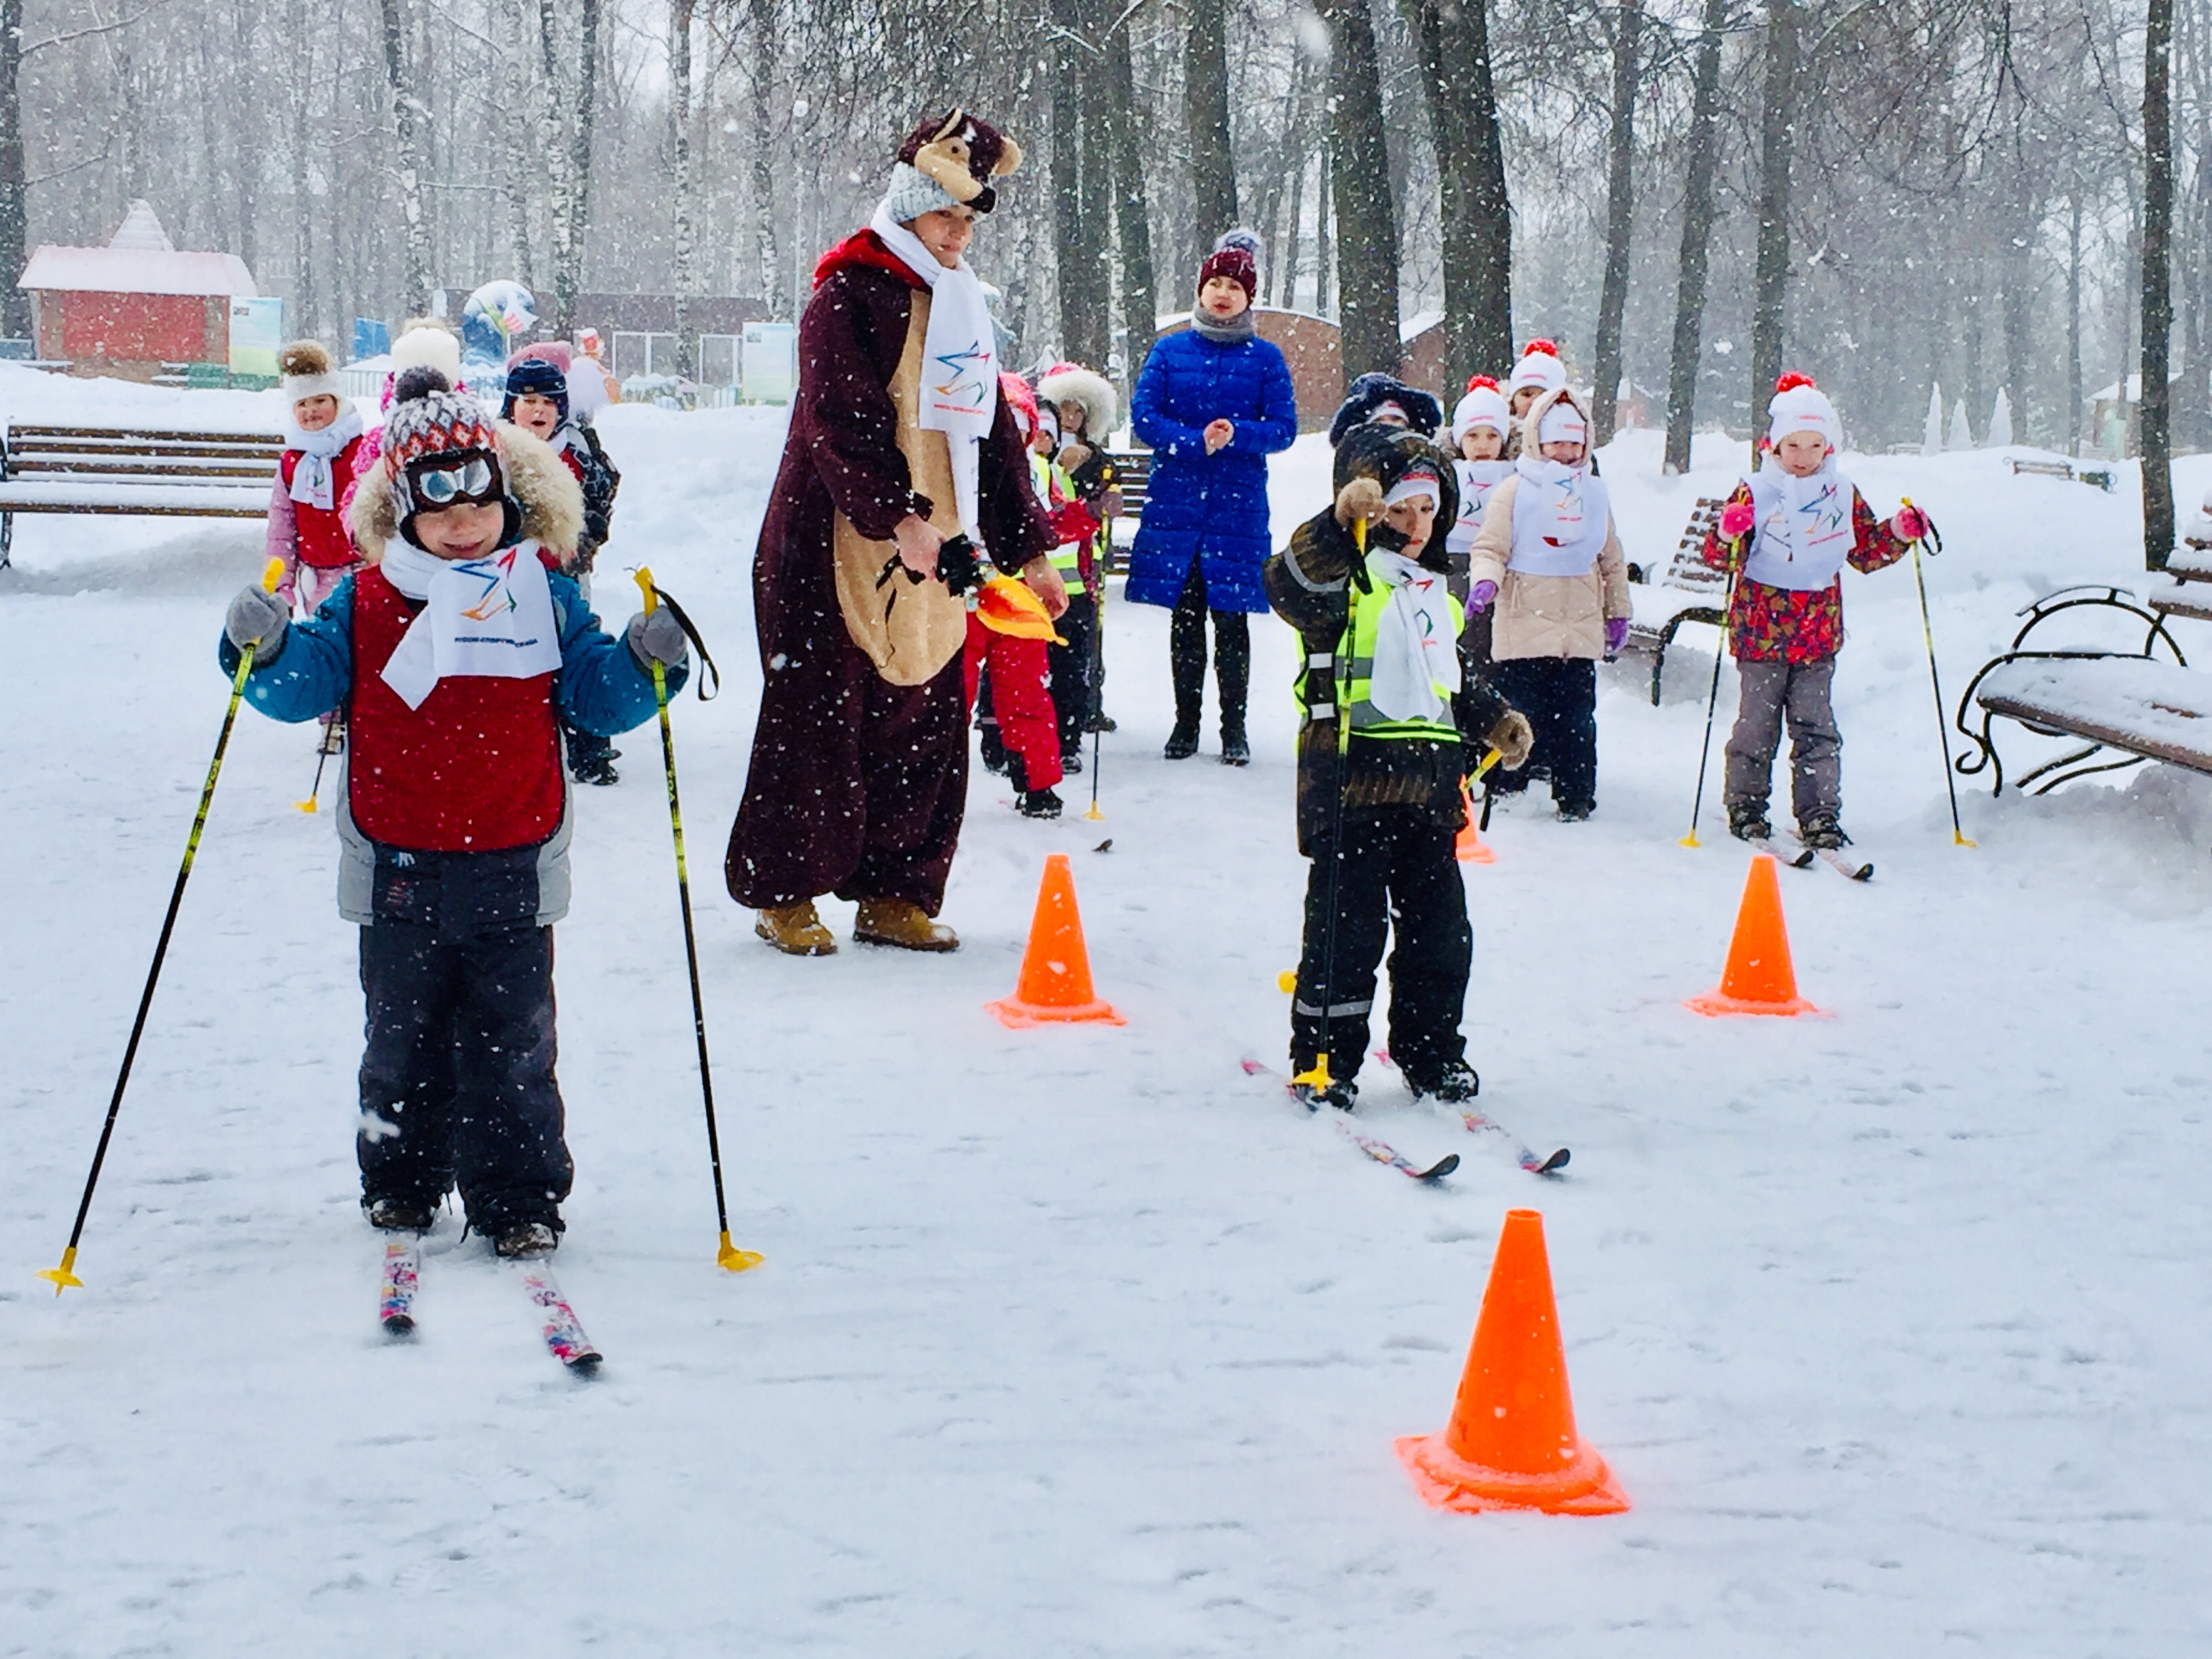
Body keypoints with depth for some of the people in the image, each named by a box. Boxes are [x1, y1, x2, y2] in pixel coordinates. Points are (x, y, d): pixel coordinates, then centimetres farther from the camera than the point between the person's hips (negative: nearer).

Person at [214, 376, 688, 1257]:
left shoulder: (546, 597, 4)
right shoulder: (366, 600, 3)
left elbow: (600, 697, 5)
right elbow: (303, 685, 1)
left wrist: (645, 661, -13)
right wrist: (263, 648, -18)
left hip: (511, 869, -1)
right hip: (399, 869, 1)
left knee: (511, 1044, 3)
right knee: (403, 1040, 11)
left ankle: (519, 1201, 10)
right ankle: (400, 1183, 27)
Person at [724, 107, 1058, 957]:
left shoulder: (962, 305, 17)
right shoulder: (848, 294, -8)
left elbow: (993, 432, 21)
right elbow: (839, 421, -18)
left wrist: (1027, 547, 17)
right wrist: (895, 513, -28)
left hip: (934, 554, 7)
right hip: (833, 553, -7)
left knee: (925, 727, 7)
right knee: (819, 720, -2)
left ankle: (893, 895, 16)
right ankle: (782, 894, 9)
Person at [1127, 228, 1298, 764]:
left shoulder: (1265, 357, 5)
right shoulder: (1170, 350, 7)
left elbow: (1284, 428, 1)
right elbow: (1143, 415, 0)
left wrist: (1237, 435, -17)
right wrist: (1197, 441, -15)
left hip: (1239, 504, -1)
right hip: (1175, 502, 1)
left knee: (1231, 619, -1)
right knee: (1185, 616, 5)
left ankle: (1234, 728, 7)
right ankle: (1185, 723, 14)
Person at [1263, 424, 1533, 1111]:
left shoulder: (1434, 590, 20)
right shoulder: (1343, 578, -5)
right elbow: (1288, 584, -29)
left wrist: (1495, 720, 18)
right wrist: (1342, 521, -41)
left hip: (1427, 785, 7)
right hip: (1354, 780, -7)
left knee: (1440, 927, 11)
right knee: (1347, 930, -5)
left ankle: (1431, 1054, 24)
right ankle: (1323, 1058, 6)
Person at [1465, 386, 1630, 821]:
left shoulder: (1594, 493, 14)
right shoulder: (1513, 491, 2)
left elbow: (1611, 560, 22)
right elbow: (1489, 548, -2)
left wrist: (1618, 614, 22)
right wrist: (1485, 581, -23)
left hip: (1580, 629, 3)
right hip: (1523, 625, -3)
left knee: (1576, 718, 3)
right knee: (1520, 713, -2)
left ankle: (1576, 797, 11)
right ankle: (1505, 792, 11)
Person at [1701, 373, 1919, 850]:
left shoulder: (1843, 495, 8)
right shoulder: (1754, 493, -4)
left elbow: (1867, 551, 19)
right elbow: (1722, 558, -8)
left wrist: (1901, 533, 2)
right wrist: (1728, 533, -29)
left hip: (1818, 635, 3)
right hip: (1760, 632, -2)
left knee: (1816, 728, 2)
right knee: (1757, 723, 4)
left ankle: (1820, 815, 5)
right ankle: (1745, 807, 18)